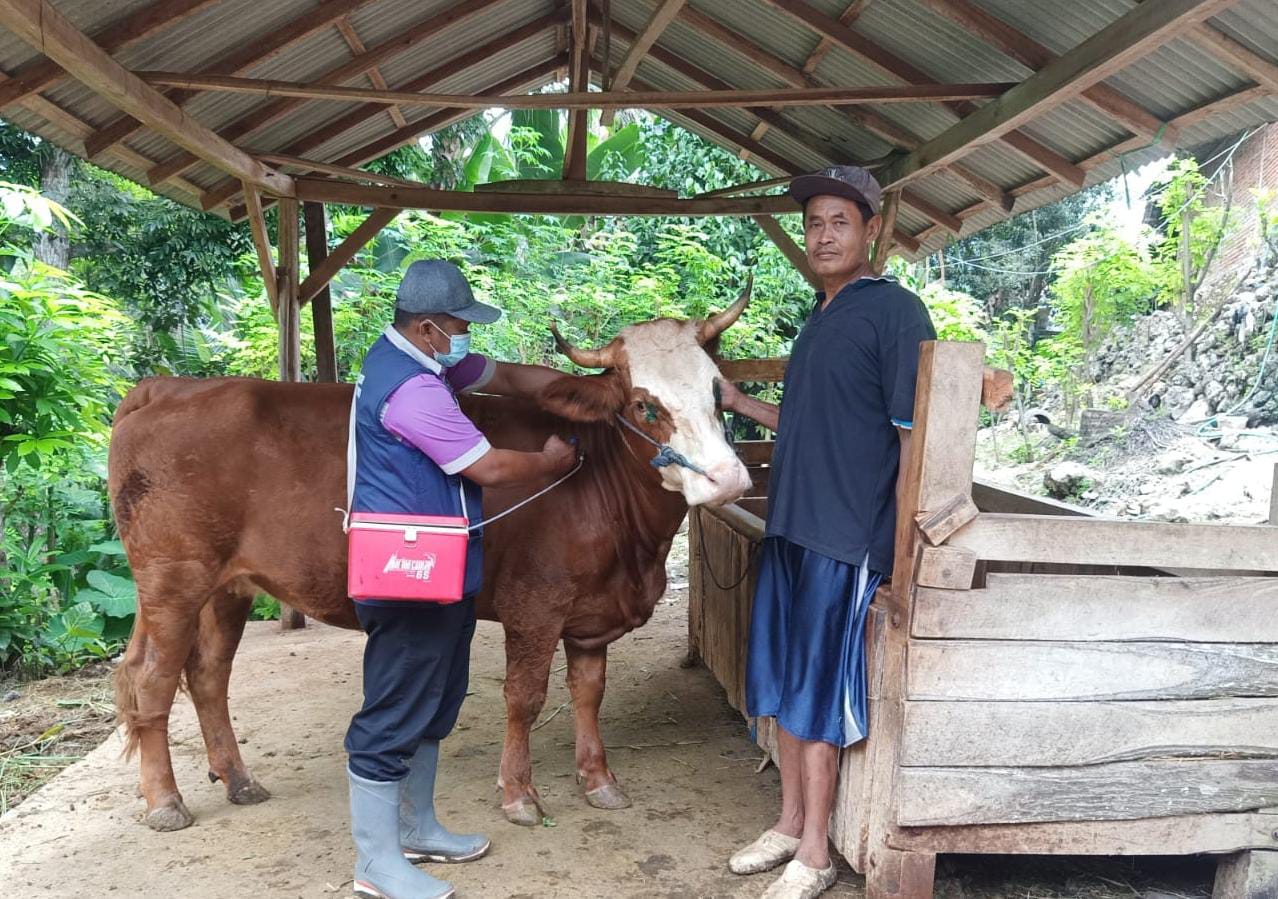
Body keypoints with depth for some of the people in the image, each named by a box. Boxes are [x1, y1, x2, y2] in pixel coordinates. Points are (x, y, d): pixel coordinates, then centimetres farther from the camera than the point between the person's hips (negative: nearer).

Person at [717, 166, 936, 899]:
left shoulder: (896, 311, -10)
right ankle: (790, 823, 31)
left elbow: (916, 437, -14)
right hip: (791, 528, 8)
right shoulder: (821, 317, 15)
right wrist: (738, 402, 17)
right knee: (787, 684, 15)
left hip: (847, 538, -8)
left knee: (818, 693, 1)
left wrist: (909, 554, -16)